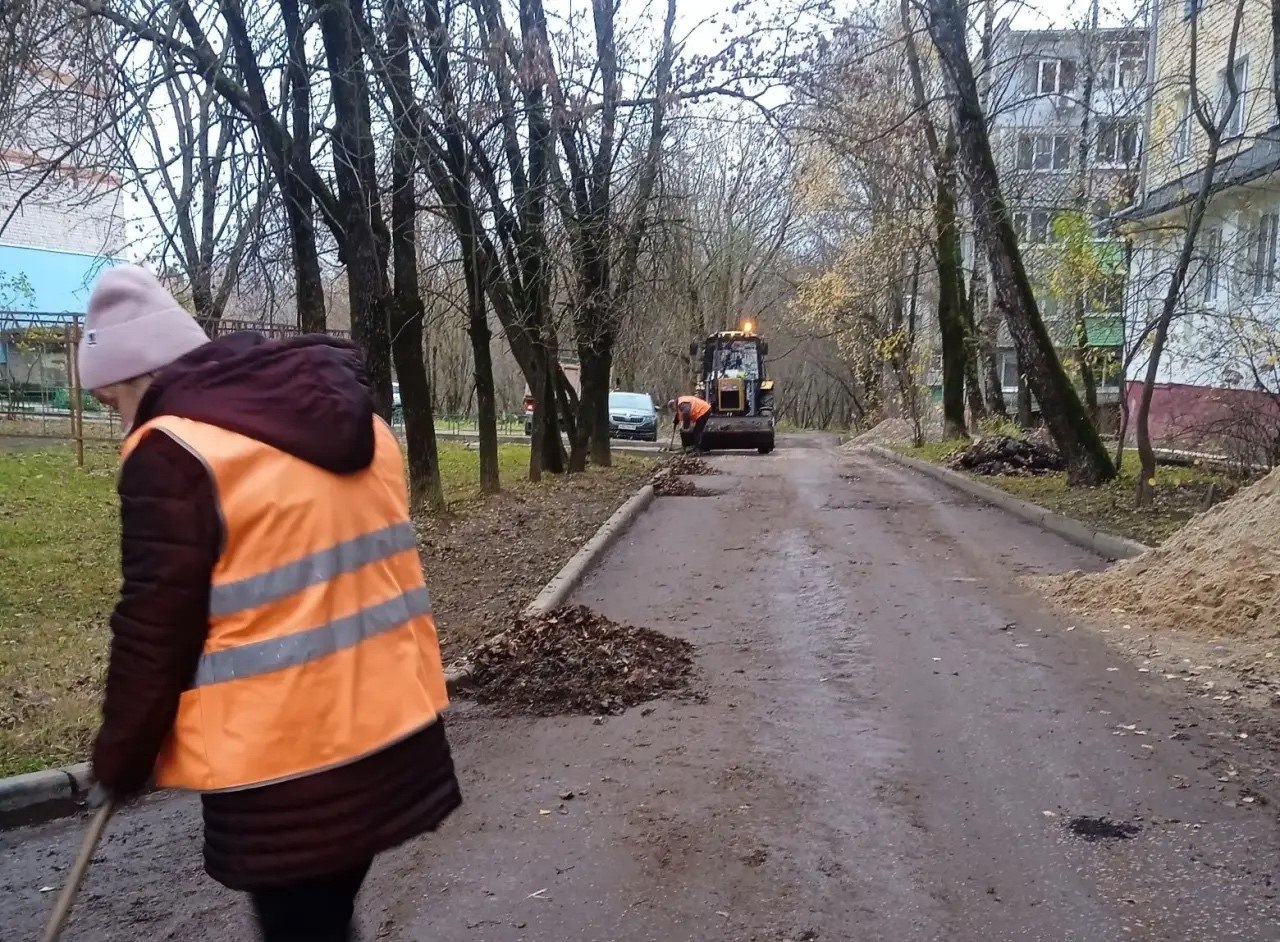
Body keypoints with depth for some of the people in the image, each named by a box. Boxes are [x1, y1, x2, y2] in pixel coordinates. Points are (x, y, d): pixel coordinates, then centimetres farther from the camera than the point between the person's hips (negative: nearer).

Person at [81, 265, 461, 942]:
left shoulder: (172, 453, -14)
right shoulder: (349, 422, 9)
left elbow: (154, 634, -12)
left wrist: (121, 758, 4)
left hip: (284, 762, -7)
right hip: (390, 727, 8)